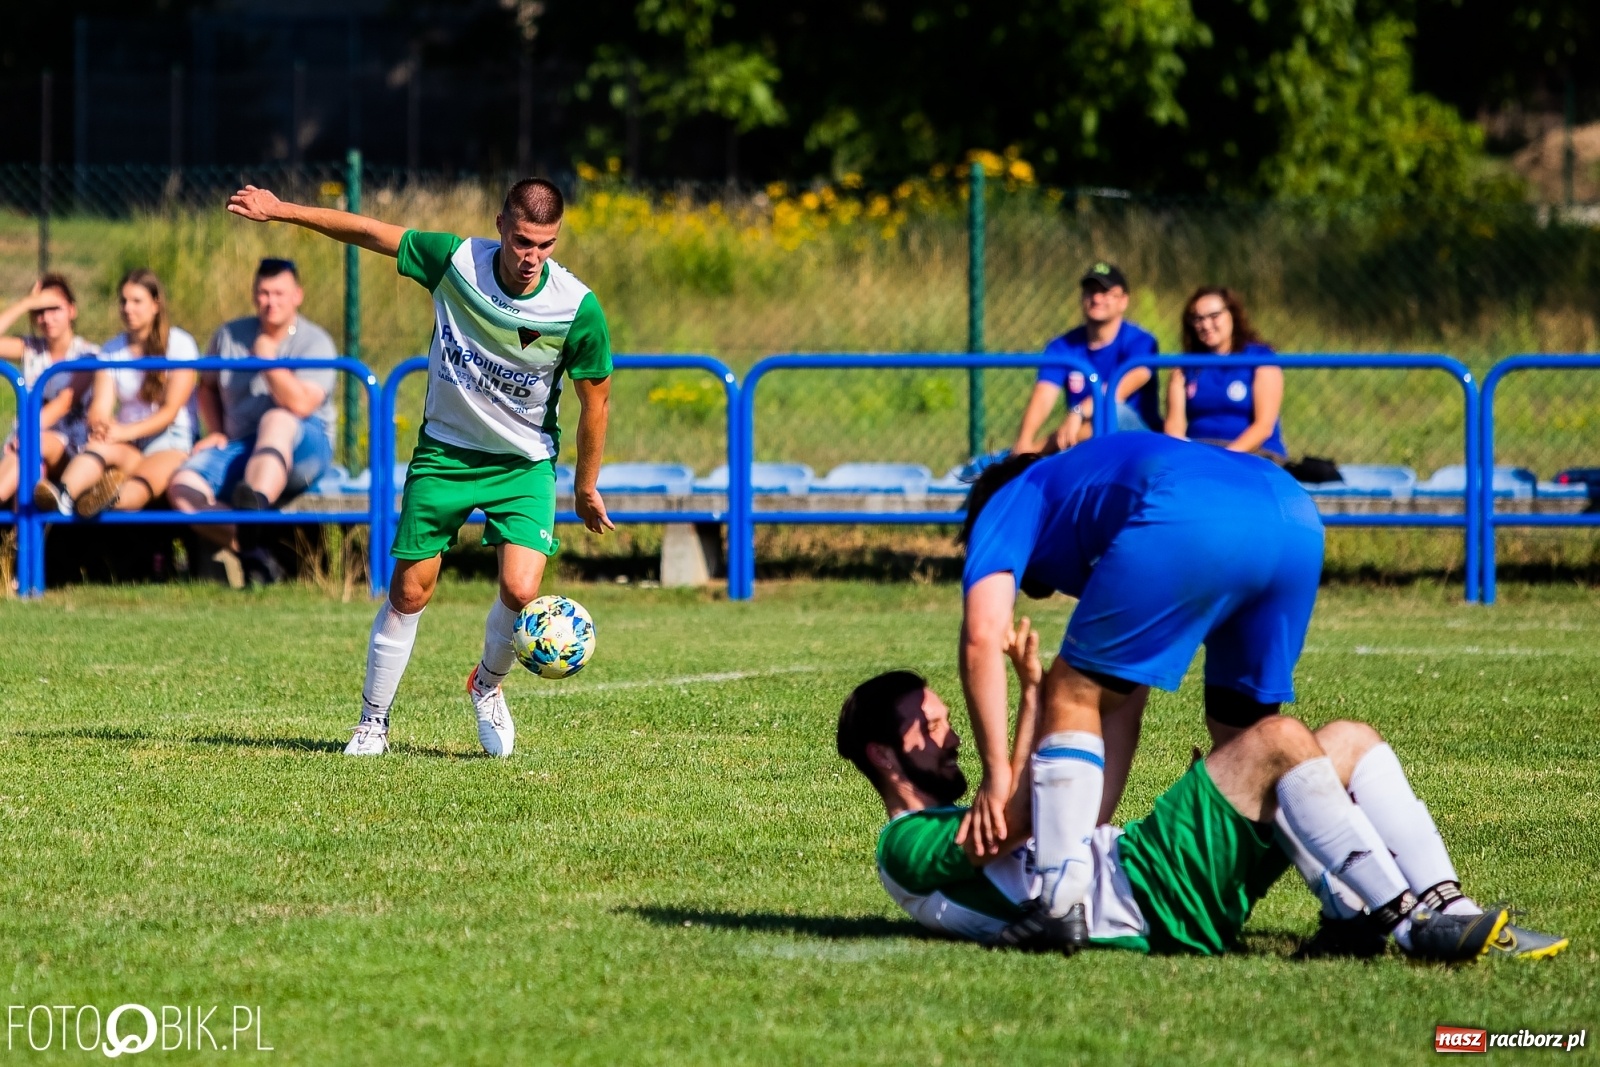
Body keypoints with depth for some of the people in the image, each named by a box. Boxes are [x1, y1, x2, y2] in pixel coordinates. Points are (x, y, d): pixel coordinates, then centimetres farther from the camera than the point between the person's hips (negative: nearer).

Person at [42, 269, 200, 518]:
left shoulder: (179, 344, -1)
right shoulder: (112, 349, 11)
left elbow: (170, 411, -9)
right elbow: (101, 406, 0)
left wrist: (126, 432, -23)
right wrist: (99, 425, -26)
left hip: (171, 444, -3)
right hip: (128, 449, 3)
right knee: (100, 445, -34)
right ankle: (63, 496, -66)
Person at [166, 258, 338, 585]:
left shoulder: (315, 342, -3)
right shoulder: (229, 336, 12)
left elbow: (300, 405, -18)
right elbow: (207, 386, 28)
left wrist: (266, 356, -12)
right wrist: (216, 432, 12)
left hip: (303, 448, -5)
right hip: (240, 446, 5)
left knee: (277, 420, -42)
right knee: (182, 486, -23)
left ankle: (256, 503, -74)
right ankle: (252, 555, -36)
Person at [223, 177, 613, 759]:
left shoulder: (579, 308, -19)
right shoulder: (454, 261, -18)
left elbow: (595, 400, -5)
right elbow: (369, 232, -3)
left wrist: (586, 488, 4)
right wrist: (281, 210, 0)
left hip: (524, 464, -1)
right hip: (443, 449, 1)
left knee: (520, 591, -17)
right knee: (409, 592, 1)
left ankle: (487, 686, 15)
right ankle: (373, 722, 19)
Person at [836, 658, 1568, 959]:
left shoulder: (961, 827, 35)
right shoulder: (908, 846, 3)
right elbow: (1014, 823, -12)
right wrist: (1034, 692, -7)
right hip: (1149, 901, -10)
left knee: (1350, 742, 1)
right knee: (1280, 739, -22)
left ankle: (1445, 909, -17)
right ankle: (1415, 921, -26)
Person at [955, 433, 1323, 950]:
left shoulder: (1006, 506, 28)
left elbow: (982, 635, 7)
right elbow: (1123, 711, 41)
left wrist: (997, 771, 9)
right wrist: (1092, 825, 39)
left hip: (1191, 520, -7)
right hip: (1298, 523, 7)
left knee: (1073, 696, 10)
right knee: (1243, 735, 23)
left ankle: (1062, 899, 1)